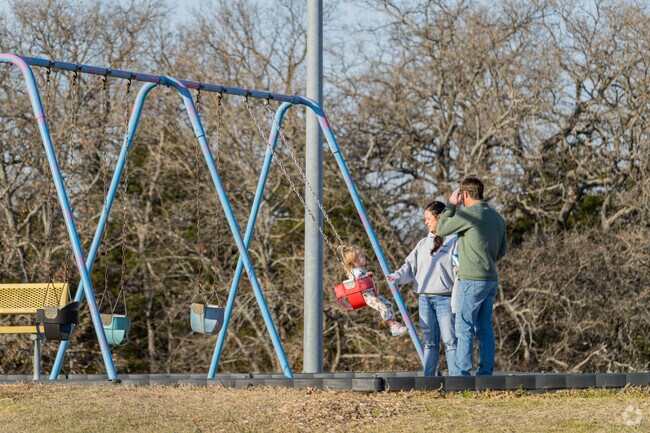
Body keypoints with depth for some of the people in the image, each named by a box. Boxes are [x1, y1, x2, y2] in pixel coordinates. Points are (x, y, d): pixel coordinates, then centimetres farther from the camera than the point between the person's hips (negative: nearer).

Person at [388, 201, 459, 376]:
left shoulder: (455, 241, -2)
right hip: (424, 299, 6)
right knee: (429, 341, 8)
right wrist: (397, 276, -6)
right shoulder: (423, 243, 18)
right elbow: (410, 266, 14)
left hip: (445, 298, -6)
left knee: (450, 340, -8)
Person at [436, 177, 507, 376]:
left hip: (472, 280, -8)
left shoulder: (469, 214, -13)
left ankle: (461, 373, -8)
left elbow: (441, 229, -4)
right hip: (491, 279, 8)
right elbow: (501, 251, 20)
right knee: (485, 328, 10)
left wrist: (451, 205, 5)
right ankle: (485, 372, 9)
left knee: (464, 328, -6)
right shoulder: (497, 217, 13)